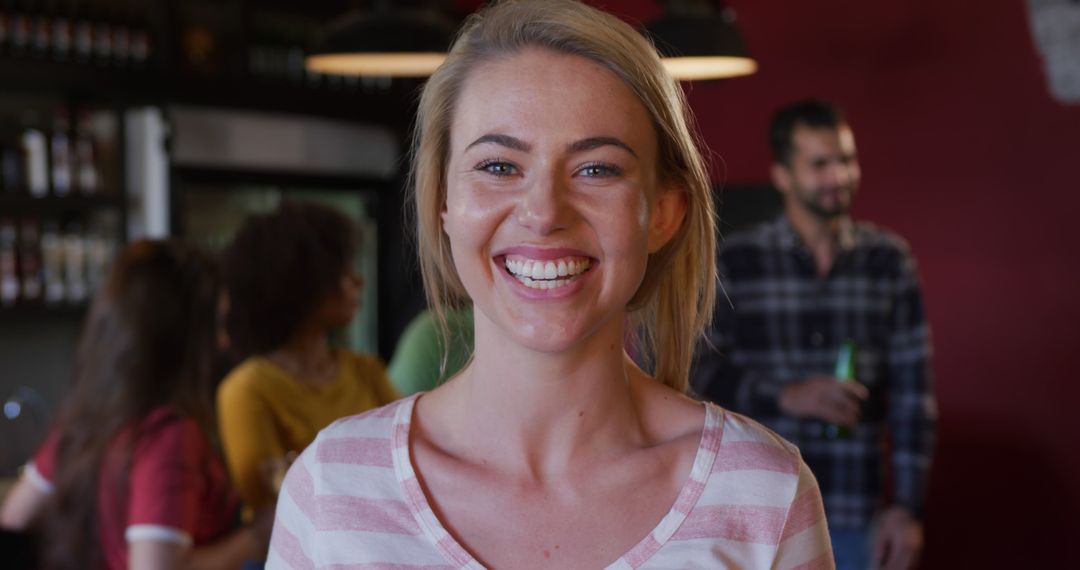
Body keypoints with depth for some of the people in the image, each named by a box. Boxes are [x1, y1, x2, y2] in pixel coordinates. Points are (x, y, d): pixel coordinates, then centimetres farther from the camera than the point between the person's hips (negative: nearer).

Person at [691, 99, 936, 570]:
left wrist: (908, 505, 0)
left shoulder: (889, 259, 3)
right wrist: (785, 396, -15)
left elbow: (912, 392, 3)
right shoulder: (737, 261, 0)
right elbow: (703, 369, 0)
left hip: (855, 512, 1)